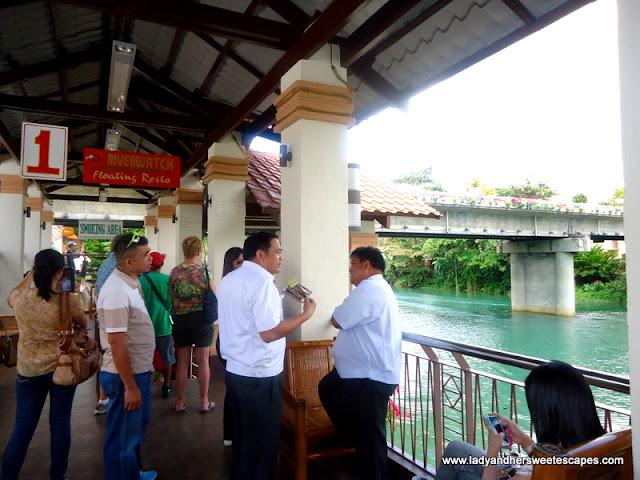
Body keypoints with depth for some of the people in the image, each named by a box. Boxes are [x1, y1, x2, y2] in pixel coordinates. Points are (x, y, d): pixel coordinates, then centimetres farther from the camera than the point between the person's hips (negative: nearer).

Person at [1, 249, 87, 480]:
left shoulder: (21, 297, -9)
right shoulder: (69, 299, -16)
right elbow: (83, 325, 3)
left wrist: (31, 275, 22)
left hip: (28, 371, 2)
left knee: (22, 429, 12)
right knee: (60, 425, 11)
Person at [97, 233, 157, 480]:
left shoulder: (132, 282, 4)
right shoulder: (117, 291, -26)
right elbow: (116, 342, -26)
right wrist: (130, 387, -21)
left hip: (140, 370, 10)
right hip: (127, 375, -10)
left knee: (138, 426, 27)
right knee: (123, 437, 9)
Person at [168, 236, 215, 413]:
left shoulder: (174, 272, -2)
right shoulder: (204, 272, -12)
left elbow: (171, 298, 7)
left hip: (180, 319, 3)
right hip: (201, 318, -3)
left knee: (182, 361, 12)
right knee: (203, 361, 6)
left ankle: (180, 402, 21)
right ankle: (204, 402, 15)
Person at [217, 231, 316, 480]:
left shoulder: (229, 279, 10)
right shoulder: (261, 281, -19)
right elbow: (269, 332, -24)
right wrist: (306, 314, -15)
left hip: (235, 371, 9)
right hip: (259, 376, -9)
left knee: (242, 440, 23)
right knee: (262, 444, 8)